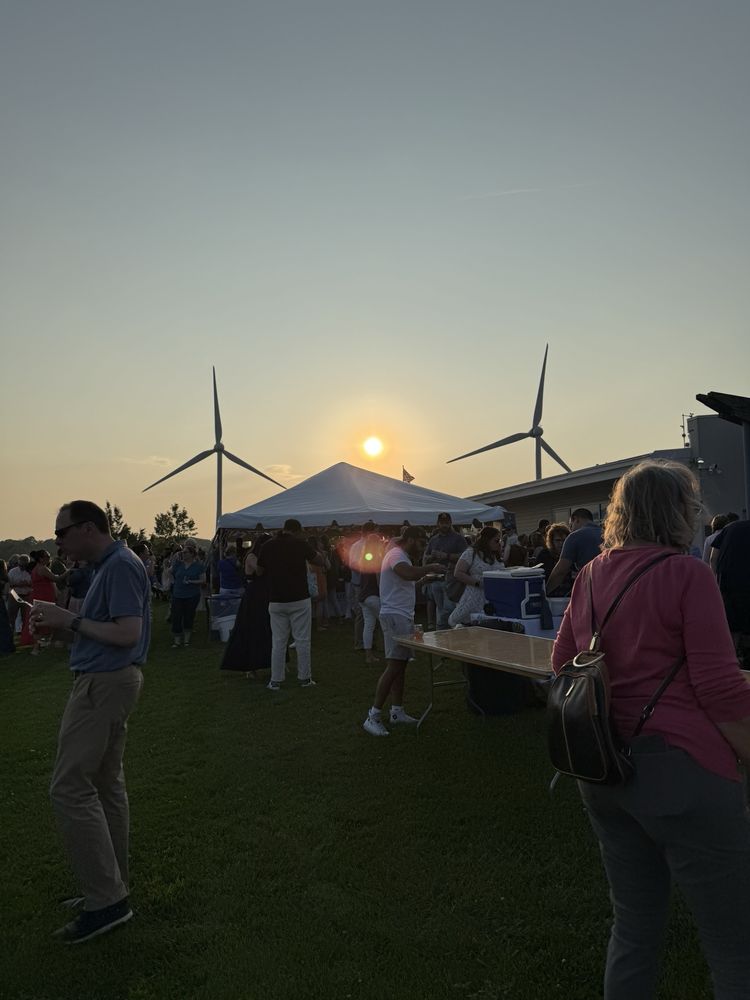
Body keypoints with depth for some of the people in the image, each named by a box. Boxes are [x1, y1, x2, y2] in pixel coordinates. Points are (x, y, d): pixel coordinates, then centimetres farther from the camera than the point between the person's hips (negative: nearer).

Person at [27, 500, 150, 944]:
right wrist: (63, 621, 5)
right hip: (107, 680, 10)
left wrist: (71, 620, -17)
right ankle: (112, 888, 27)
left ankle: (106, 900, 2)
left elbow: (128, 633, -25)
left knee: (70, 788, -5)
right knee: (105, 785, 16)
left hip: (104, 683, -10)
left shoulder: (121, 566, -18)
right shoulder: (111, 564, 13)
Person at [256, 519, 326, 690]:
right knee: (302, 640, 7)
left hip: (276, 601, 2)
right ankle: (305, 678, 12)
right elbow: (320, 561, 4)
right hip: (299, 600, -2)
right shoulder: (301, 544, -6)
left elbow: (259, 572, 10)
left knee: (278, 642, 8)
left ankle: (275, 680, 9)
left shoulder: (268, 546, 1)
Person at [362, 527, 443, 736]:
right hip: (395, 616, -11)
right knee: (394, 666, -12)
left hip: (403, 616, 11)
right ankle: (373, 717, -10)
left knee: (401, 664, 14)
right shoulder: (396, 555, -16)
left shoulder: (401, 556, 18)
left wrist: (427, 575, 11)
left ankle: (397, 712, 22)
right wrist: (430, 567, -19)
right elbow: (409, 573, -35)